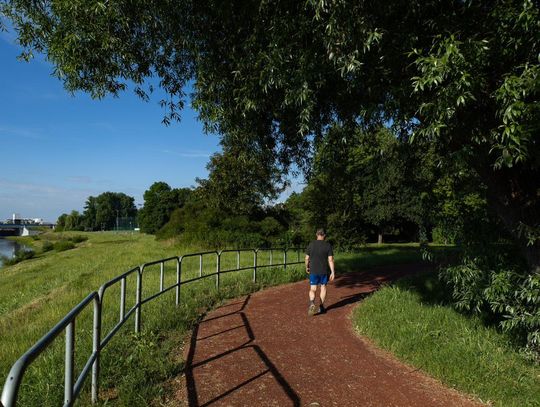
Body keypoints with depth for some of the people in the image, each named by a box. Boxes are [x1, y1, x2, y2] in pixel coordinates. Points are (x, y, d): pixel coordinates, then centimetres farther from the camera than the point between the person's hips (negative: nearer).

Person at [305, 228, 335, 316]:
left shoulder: (311, 244, -2)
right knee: (323, 287, 17)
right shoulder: (328, 245, -6)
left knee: (313, 289, 5)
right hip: (324, 271, 0)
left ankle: (312, 303, -21)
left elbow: (307, 258, 2)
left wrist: (307, 267, 19)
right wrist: (333, 272, -6)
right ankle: (321, 307, 21)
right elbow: (330, 260, -10)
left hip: (313, 271, 0)